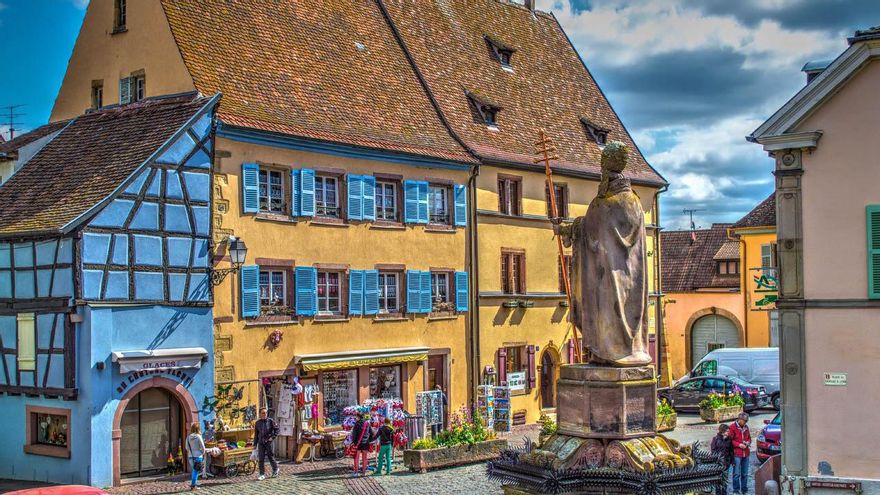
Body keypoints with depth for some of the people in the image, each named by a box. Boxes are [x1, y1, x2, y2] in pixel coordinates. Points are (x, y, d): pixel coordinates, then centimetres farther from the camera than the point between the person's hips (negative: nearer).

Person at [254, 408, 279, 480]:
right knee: (261, 459, -1)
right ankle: (262, 474, 5)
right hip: (261, 443, 3)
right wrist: (255, 444, 13)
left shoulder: (270, 421, -4)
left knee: (271, 456, 6)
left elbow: (276, 429, 0)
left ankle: (275, 469, 30)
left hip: (269, 442, -3)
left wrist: (272, 437, -11)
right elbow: (256, 434, 14)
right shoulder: (258, 423, 7)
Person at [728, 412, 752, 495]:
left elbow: (749, 438, 21)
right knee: (737, 473, -3)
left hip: (746, 453, 6)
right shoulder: (733, 427, -9)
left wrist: (748, 442, -1)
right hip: (737, 453, -6)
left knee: (745, 473, 12)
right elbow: (730, 440, -8)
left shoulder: (746, 427, 9)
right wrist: (739, 445, -17)